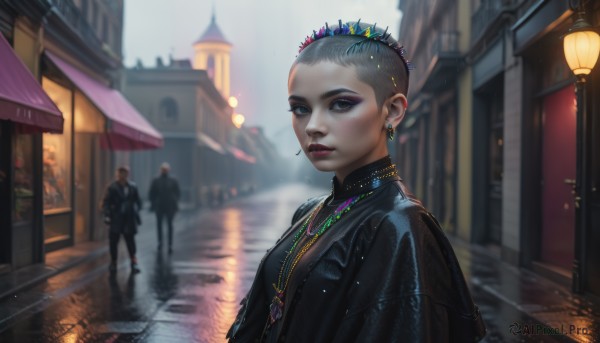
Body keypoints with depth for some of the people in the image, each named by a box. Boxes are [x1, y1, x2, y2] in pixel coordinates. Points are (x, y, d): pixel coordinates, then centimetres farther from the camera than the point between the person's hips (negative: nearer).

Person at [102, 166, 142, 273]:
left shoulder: (132, 187, 1)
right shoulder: (112, 188, -7)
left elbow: (138, 201, 10)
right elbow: (106, 203, -7)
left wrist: (136, 212, 0)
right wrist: (107, 215, -16)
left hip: (129, 219, 1)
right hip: (116, 219, -1)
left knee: (130, 240, 2)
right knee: (113, 241, 7)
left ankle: (134, 262, 6)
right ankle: (113, 262, 19)